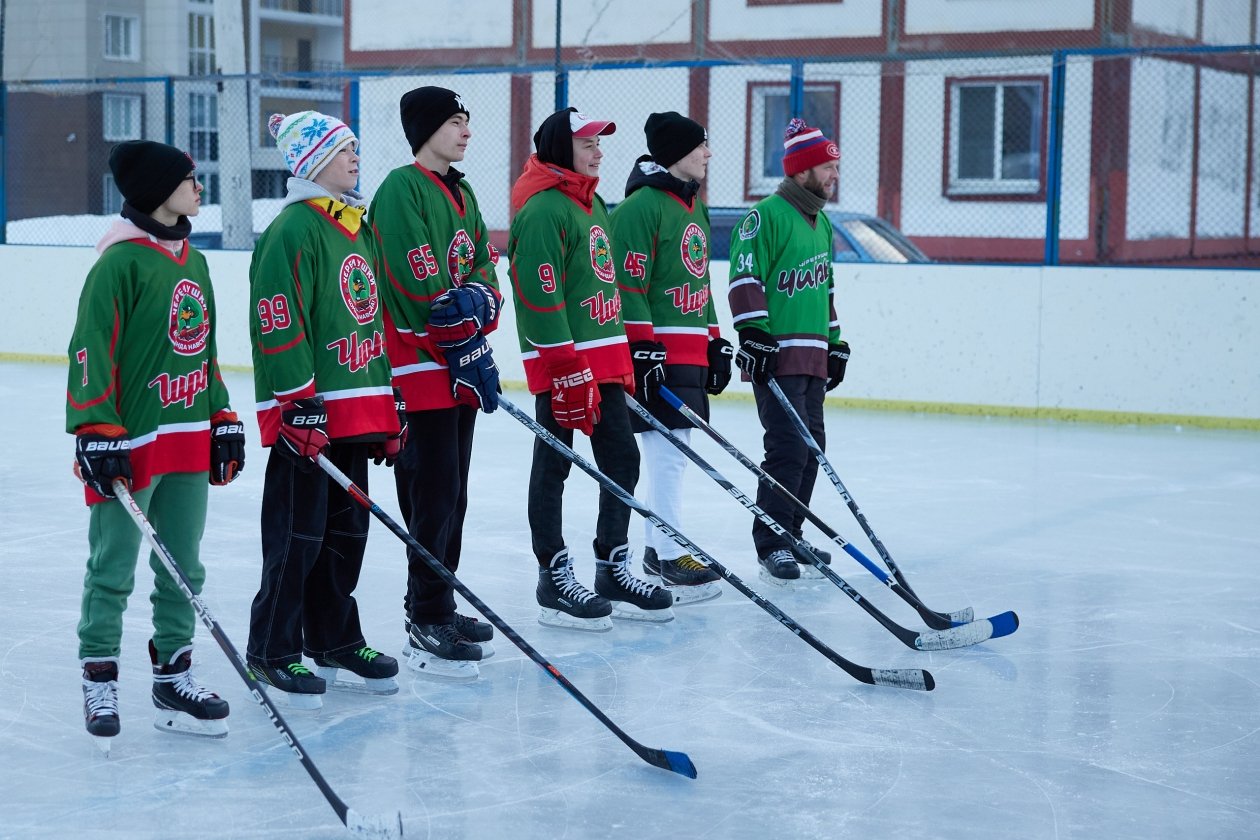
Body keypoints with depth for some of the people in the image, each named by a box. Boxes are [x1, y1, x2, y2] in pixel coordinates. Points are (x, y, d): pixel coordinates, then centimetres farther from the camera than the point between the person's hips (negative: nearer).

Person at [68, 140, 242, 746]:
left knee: (183, 568, 12)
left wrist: (223, 421, 19)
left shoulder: (193, 262, 13)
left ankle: (173, 677, 22)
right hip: (130, 444, -8)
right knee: (112, 569, 1)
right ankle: (99, 682, 12)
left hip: (188, 443, 8)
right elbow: (91, 352, -15)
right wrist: (97, 434, -18)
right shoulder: (120, 263, -12)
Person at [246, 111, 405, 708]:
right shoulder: (294, 230, -12)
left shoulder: (359, 227, 17)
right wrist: (299, 403, -22)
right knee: (298, 535, -4)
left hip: (357, 410, 9)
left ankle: (333, 641, 26)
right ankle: (272, 652, 6)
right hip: (306, 416, -9)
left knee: (347, 530, 14)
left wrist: (388, 408, 20)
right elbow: (279, 323, -18)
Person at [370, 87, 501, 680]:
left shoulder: (461, 193, 16)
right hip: (419, 367, -9)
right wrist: (467, 350, -16)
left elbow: (484, 268, 14)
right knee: (434, 492, -9)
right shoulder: (401, 190, -13)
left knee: (452, 492, 14)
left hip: (460, 369, 9)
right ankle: (428, 626, -3)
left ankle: (434, 607, 24)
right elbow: (421, 286, -19)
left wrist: (478, 300, -8)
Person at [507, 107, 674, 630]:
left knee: (622, 460, 10)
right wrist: (568, 372, -22)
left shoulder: (593, 203, 17)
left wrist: (621, 360, 20)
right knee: (553, 466, 0)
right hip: (559, 360, -9)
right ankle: (554, 581, 7)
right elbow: (541, 297, -19)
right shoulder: (542, 210, -14)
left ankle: (613, 571, 20)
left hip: (604, 356, 9)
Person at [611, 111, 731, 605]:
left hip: (689, 350, 10)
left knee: (673, 450, 12)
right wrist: (643, 348, -21)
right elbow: (628, 283, -17)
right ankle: (670, 560, -7)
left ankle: (657, 547, 20)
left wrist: (715, 342, 23)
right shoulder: (641, 206, -13)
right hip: (654, 350, -10)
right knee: (668, 450, -10)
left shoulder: (693, 206, 18)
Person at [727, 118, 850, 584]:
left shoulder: (821, 223, 18)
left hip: (812, 356, 9)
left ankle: (790, 534, 21)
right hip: (775, 355, -9)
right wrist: (754, 333, -21)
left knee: (812, 446, 11)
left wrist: (835, 343, 25)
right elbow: (744, 278, -15)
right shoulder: (766, 216, -10)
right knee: (789, 447, -13)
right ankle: (771, 545, -6)